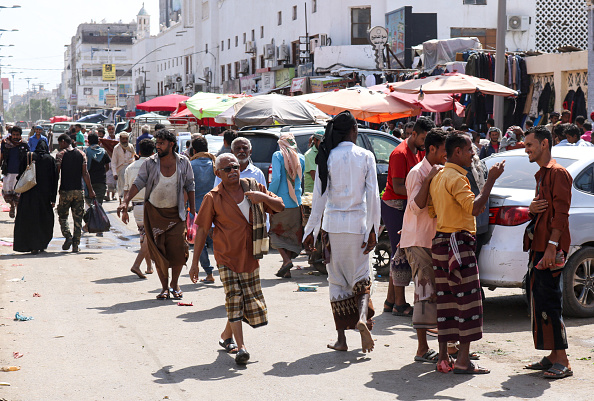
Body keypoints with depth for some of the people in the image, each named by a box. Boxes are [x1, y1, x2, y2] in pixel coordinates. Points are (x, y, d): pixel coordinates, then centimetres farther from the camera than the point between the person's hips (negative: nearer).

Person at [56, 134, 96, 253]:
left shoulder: (60, 154, -4)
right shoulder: (81, 154, 5)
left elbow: (57, 173, -7)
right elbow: (85, 173, 2)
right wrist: (90, 190, 4)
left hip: (65, 190, -3)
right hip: (79, 190, 3)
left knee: (62, 216, 12)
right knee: (78, 218, 6)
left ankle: (68, 236, -8)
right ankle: (76, 244, 4)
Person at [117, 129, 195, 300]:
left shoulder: (183, 162, -1)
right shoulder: (150, 163, -5)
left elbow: (189, 186, 6)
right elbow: (138, 183, -8)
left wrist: (193, 209, 4)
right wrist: (125, 202, -20)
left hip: (176, 212, 0)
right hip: (154, 212, 0)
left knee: (178, 249, -6)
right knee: (158, 251, 1)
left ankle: (175, 284, 15)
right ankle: (164, 287, 13)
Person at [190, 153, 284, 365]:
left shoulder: (253, 187, 3)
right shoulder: (213, 198, -5)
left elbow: (280, 207, 6)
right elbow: (202, 230, -1)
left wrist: (263, 197, -16)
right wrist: (195, 262, -2)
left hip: (250, 256, 4)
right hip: (226, 256, -4)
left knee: (249, 300, 10)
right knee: (234, 299, -13)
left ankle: (226, 335, 33)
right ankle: (241, 347, -14)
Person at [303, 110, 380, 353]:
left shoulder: (327, 158, -1)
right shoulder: (366, 156, -2)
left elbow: (319, 197, -1)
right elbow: (373, 196, -5)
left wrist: (311, 230, 4)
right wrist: (373, 229, 0)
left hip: (333, 224, 1)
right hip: (359, 224, -1)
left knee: (337, 281, 9)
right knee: (361, 275, 12)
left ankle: (341, 338, 9)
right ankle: (362, 317, -16)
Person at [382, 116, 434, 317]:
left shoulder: (419, 152, 13)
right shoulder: (400, 153, -15)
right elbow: (398, 187, -20)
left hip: (408, 206, 9)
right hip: (395, 207, -9)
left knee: (401, 254, 12)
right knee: (401, 254, -7)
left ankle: (390, 300, 19)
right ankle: (399, 304, -1)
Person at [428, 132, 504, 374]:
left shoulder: (438, 177, 16)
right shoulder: (456, 178, -14)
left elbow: (432, 211, 19)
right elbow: (474, 208, -24)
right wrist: (491, 181, -18)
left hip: (440, 243, 9)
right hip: (458, 243, -9)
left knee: (445, 302, 10)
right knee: (468, 300, -5)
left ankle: (443, 358, 12)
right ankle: (463, 361, -5)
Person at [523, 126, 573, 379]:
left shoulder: (557, 173, -10)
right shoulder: (541, 175, 21)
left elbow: (561, 212, -17)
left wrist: (552, 245, -25)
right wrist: (531, 210, 6)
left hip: (551, 249, -10)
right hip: (538, 247, 10)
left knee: (549, 301, -11)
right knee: (538, 299, 10)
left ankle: (562, 361, -8)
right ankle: (554, 356, 17)